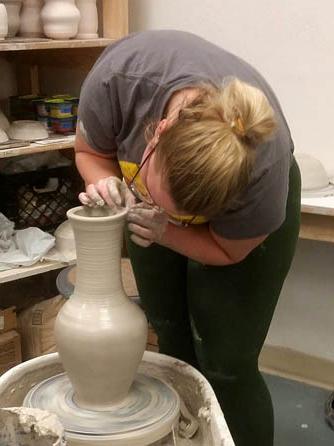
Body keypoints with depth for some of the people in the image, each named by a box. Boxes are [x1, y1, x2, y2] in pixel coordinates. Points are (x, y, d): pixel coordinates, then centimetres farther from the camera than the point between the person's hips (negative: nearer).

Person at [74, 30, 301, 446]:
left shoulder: (263, 173, -39)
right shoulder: (118, 78, -37)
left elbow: (227, 249, -17)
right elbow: (90, 151, -14)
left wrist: (165, 230, -34)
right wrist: (106, 184, -35)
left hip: (240, 210, -3)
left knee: (226, 366, -6)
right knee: (172, 346, 11)